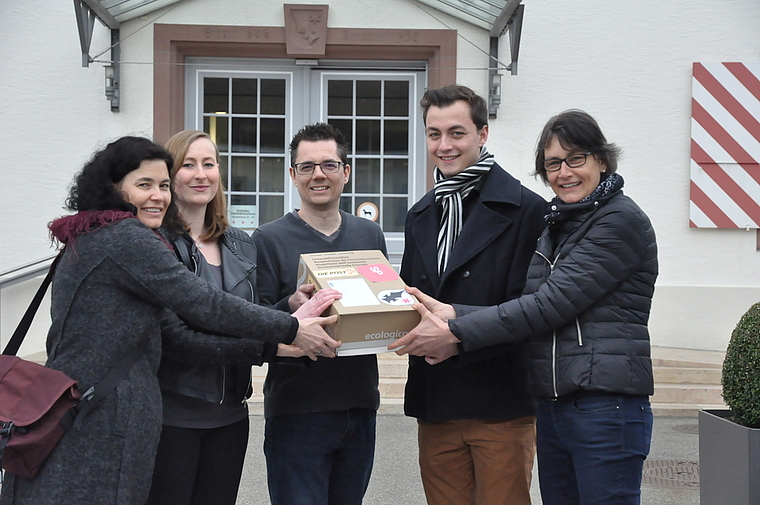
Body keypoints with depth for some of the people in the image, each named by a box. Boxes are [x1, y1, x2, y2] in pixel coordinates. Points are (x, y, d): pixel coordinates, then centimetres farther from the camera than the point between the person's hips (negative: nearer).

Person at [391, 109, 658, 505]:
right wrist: (453, 313, -10)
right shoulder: (553, 227, 16)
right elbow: (532, 305, 5)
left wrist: (455, 333, -17)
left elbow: (552, 303, -17)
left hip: (607, 405, -8)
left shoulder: (622, 221, -9)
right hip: (552, 405, 8)